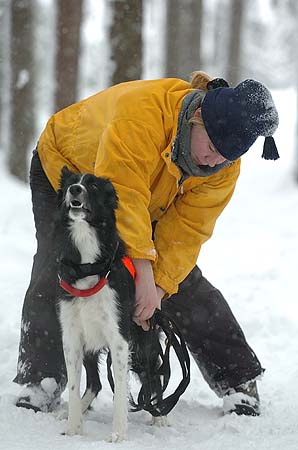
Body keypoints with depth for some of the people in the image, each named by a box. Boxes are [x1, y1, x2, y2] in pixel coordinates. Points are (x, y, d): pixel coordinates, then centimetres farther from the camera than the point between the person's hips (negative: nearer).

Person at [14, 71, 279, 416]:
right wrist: (144, 269, -50)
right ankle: (41, 379, -9)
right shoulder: (141, 112, -44)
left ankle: (238, 382, 5)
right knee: (55, 271, -20)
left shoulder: (224, 167, -24)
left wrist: (160, 285, -34)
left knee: (188, 287, -4)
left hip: (150, 203, 4)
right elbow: (123, 195, -47)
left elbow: (187, 228, -23)